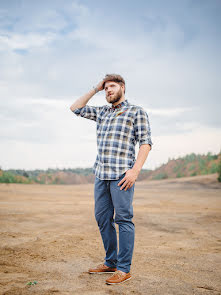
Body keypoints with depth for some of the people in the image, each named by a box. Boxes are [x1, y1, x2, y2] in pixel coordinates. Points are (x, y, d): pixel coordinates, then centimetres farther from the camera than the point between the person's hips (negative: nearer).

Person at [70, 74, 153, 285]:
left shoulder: (137, 112, 4)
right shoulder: (102, 113, 20)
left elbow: (145, 142, -4)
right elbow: (76, 108, 25)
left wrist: (135, 170, -16)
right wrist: (95, 90, 19)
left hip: (122, 175, -6)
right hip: (101, 174, 7)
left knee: (123, 219, -4)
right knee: (102, 218, 9)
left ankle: (124, 269, 3)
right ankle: (110, 263, 21)